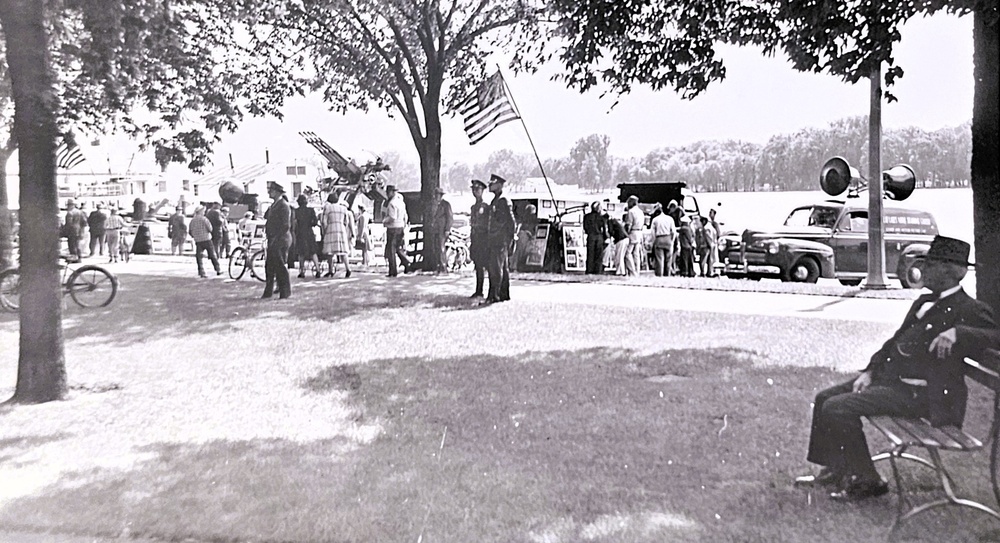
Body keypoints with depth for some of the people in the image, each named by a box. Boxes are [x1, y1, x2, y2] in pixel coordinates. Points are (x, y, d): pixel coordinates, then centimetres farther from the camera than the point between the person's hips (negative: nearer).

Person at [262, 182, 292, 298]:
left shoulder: (283, 206, -12)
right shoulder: (273, 205, 17)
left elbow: (286, 225, -18)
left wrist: (276, 239, -19)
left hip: (280, 240, -9)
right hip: (273, 241, 9)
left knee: (280, 266, -5)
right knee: (269, 266, 11)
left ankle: (285, 292, 4)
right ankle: (268, 291, 19)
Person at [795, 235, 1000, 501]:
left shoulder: (970, 310, -9)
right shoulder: (924, 302, 17)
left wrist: (957, 334, -36)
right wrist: (869, 371, 7)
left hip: (919, 394, -9)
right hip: (889, 376, 10)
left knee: (837, 408, -21)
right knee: (825, 398, 8)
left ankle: (866, 481, -3)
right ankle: (834, 470, 20)